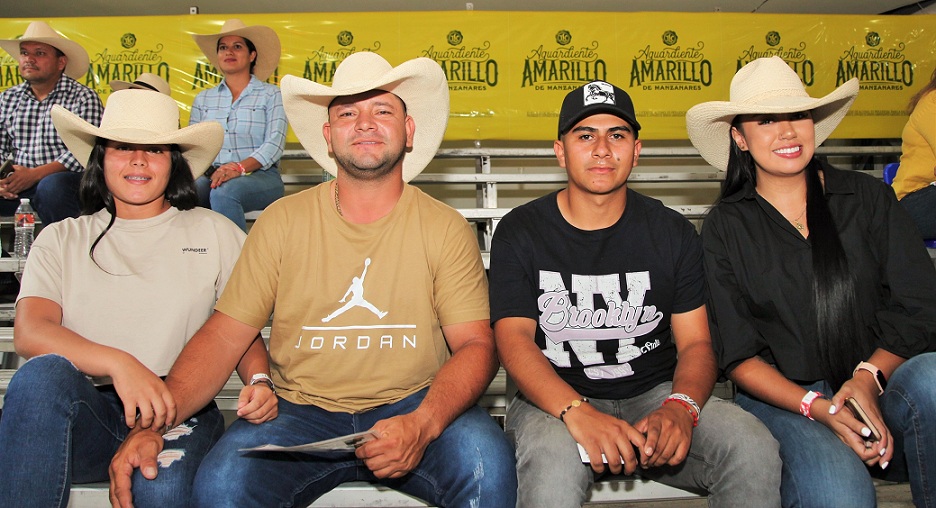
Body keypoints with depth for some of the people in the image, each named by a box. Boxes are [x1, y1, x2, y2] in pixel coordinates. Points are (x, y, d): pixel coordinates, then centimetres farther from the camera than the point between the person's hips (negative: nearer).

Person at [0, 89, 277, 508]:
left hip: (179, 413, -1)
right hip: (85, 409, 2)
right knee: (43, 374, -32)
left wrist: (258, 381, -11)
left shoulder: (215, 234, 14)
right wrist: (118, 363, -21)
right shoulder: (61, 240, 15)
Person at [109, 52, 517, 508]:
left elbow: (476, 344, -6)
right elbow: (224, 335, 1)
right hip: (301, 414, 1)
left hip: (411, 406, 0)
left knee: (486, 461, -29)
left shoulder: (445, 228, 0)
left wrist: (422, 424, -25)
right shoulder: (283, 221, 3)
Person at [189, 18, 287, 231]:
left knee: (223, 193, -37)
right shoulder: (203, 99, 21)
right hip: (211, 175, 3)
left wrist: (240, 167, -21)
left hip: (259, 176, -3)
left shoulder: (271, 95, 9)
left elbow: (274, 145, -4)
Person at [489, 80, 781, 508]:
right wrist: (577, 412, -29)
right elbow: (513, 339, -11)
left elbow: (695, 343, 2)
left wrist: (680, 407, -21)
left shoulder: (673, 233, 5)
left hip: (654, 393, 3)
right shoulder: (520, 232, -1)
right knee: (553, 462, -36)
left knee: (753, 449, -23)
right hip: (554, 401, -2)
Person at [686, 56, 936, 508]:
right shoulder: (725, 228, 4)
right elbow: (737, 355, -1)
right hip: (782, 398, -2)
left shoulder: (868, 198, 8)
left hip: (884, 384, 3)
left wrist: (868, 377, -15)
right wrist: (817, 407, -16)